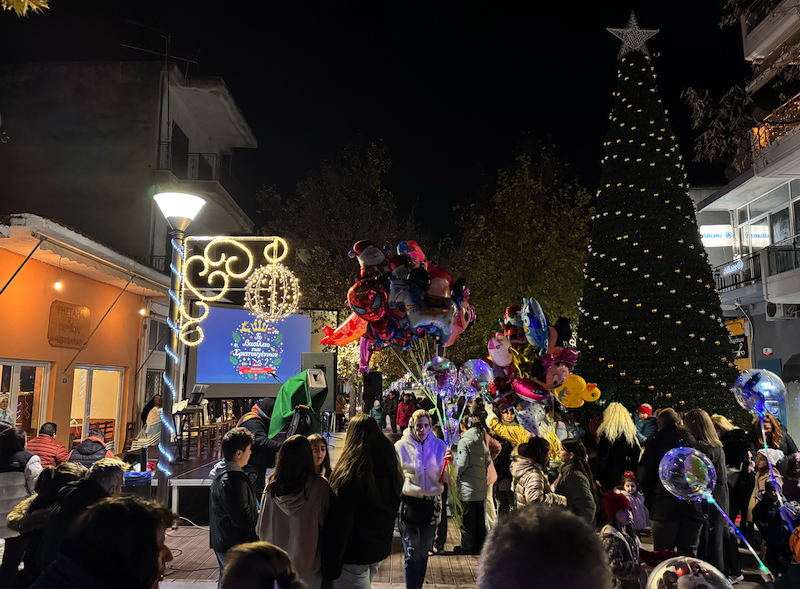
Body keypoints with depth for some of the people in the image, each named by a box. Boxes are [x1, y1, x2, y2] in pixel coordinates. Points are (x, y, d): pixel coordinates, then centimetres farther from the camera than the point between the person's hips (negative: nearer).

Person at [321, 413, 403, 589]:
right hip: (380, 551, 7)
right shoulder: (392, 474, -1)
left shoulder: (350, 477, -22)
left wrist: (330, 567, -14)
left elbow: (338, 525, -20)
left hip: (354, 556, -7)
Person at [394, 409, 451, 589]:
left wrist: (450, 463, -17)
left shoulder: (439, 445, 2)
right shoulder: (401, 446, -3)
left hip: (431, 505, 3)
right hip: (409, 504, -3)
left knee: (423, 552, 15)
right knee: (411, 553, -5)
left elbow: (448, 479, 2)